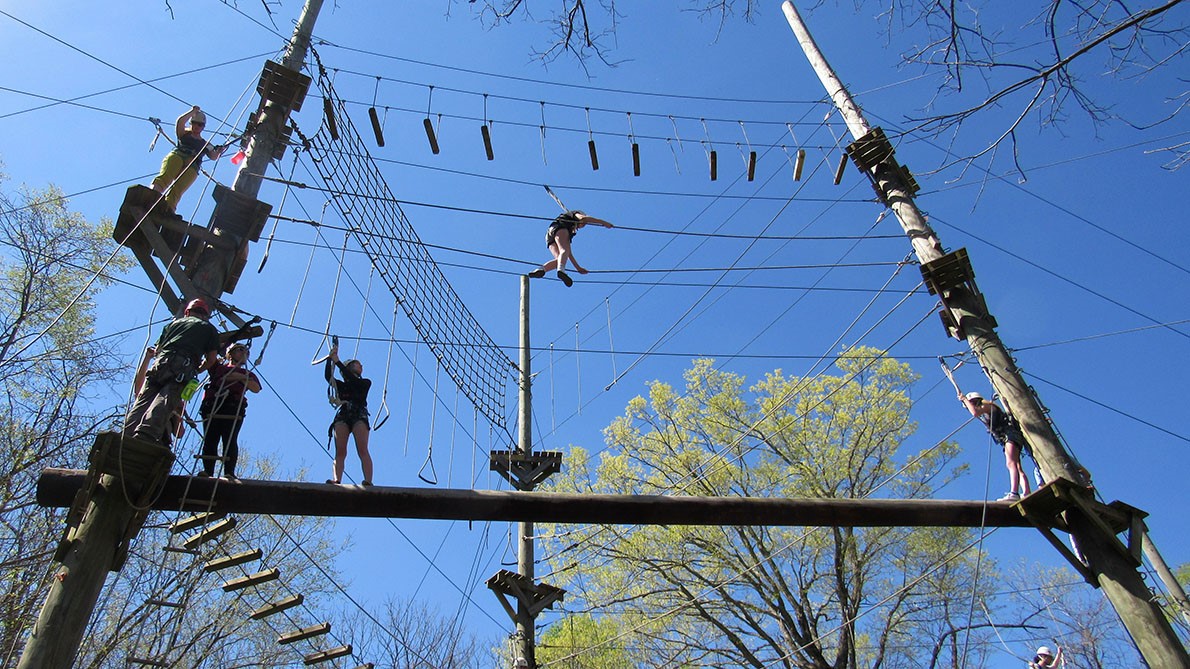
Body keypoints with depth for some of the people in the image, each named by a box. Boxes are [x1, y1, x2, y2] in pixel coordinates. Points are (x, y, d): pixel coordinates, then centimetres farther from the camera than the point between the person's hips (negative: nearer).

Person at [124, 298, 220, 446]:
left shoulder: (175, 322, 34)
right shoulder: (209, 329, 26)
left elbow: (156, 350, 32)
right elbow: (211, 359, 17)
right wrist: (197, 371, 35)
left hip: (159, 363, 3)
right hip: (184, 367, -3)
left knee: (142, 402, -5)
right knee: (163, 403, -20)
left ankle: (126, 437, -26)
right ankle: (145, 436, -42)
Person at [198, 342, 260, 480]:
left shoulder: (247, 374, 31)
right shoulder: (218, 367, 35)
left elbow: (256, 388, 13)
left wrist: (241, 377, 0)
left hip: (233, 407, -1)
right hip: (212, 405, 1)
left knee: (230, 440, -17)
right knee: (210, 440, -13)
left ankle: (229, 473, -28)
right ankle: (207, 472, -21)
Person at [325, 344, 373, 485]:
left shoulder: (365, 383, 24)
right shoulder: (342, 385, 28)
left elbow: (352, 379, 4)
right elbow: (328, 377, 9)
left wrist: (337, 361, 4)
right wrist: (330, 358, 2)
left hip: (359, 415, -2)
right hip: (342, 415, 2)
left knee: (362, 450, -20)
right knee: (340, 451, -17)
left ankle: (368, 482, -35)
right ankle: (337, 481, -33)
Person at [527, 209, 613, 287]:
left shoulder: (572, 229, 43)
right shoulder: (576, 214, 29)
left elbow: (569, 252, 39)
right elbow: (584, 218, 3)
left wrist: (577, 267, 37)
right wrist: (603, 222, 1)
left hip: (549, 236, 7)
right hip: (559, 228, -7)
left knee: (560, 259, -13)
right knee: (564, 250, -31)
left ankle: (541, 269, -36)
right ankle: (561, 270, -61)